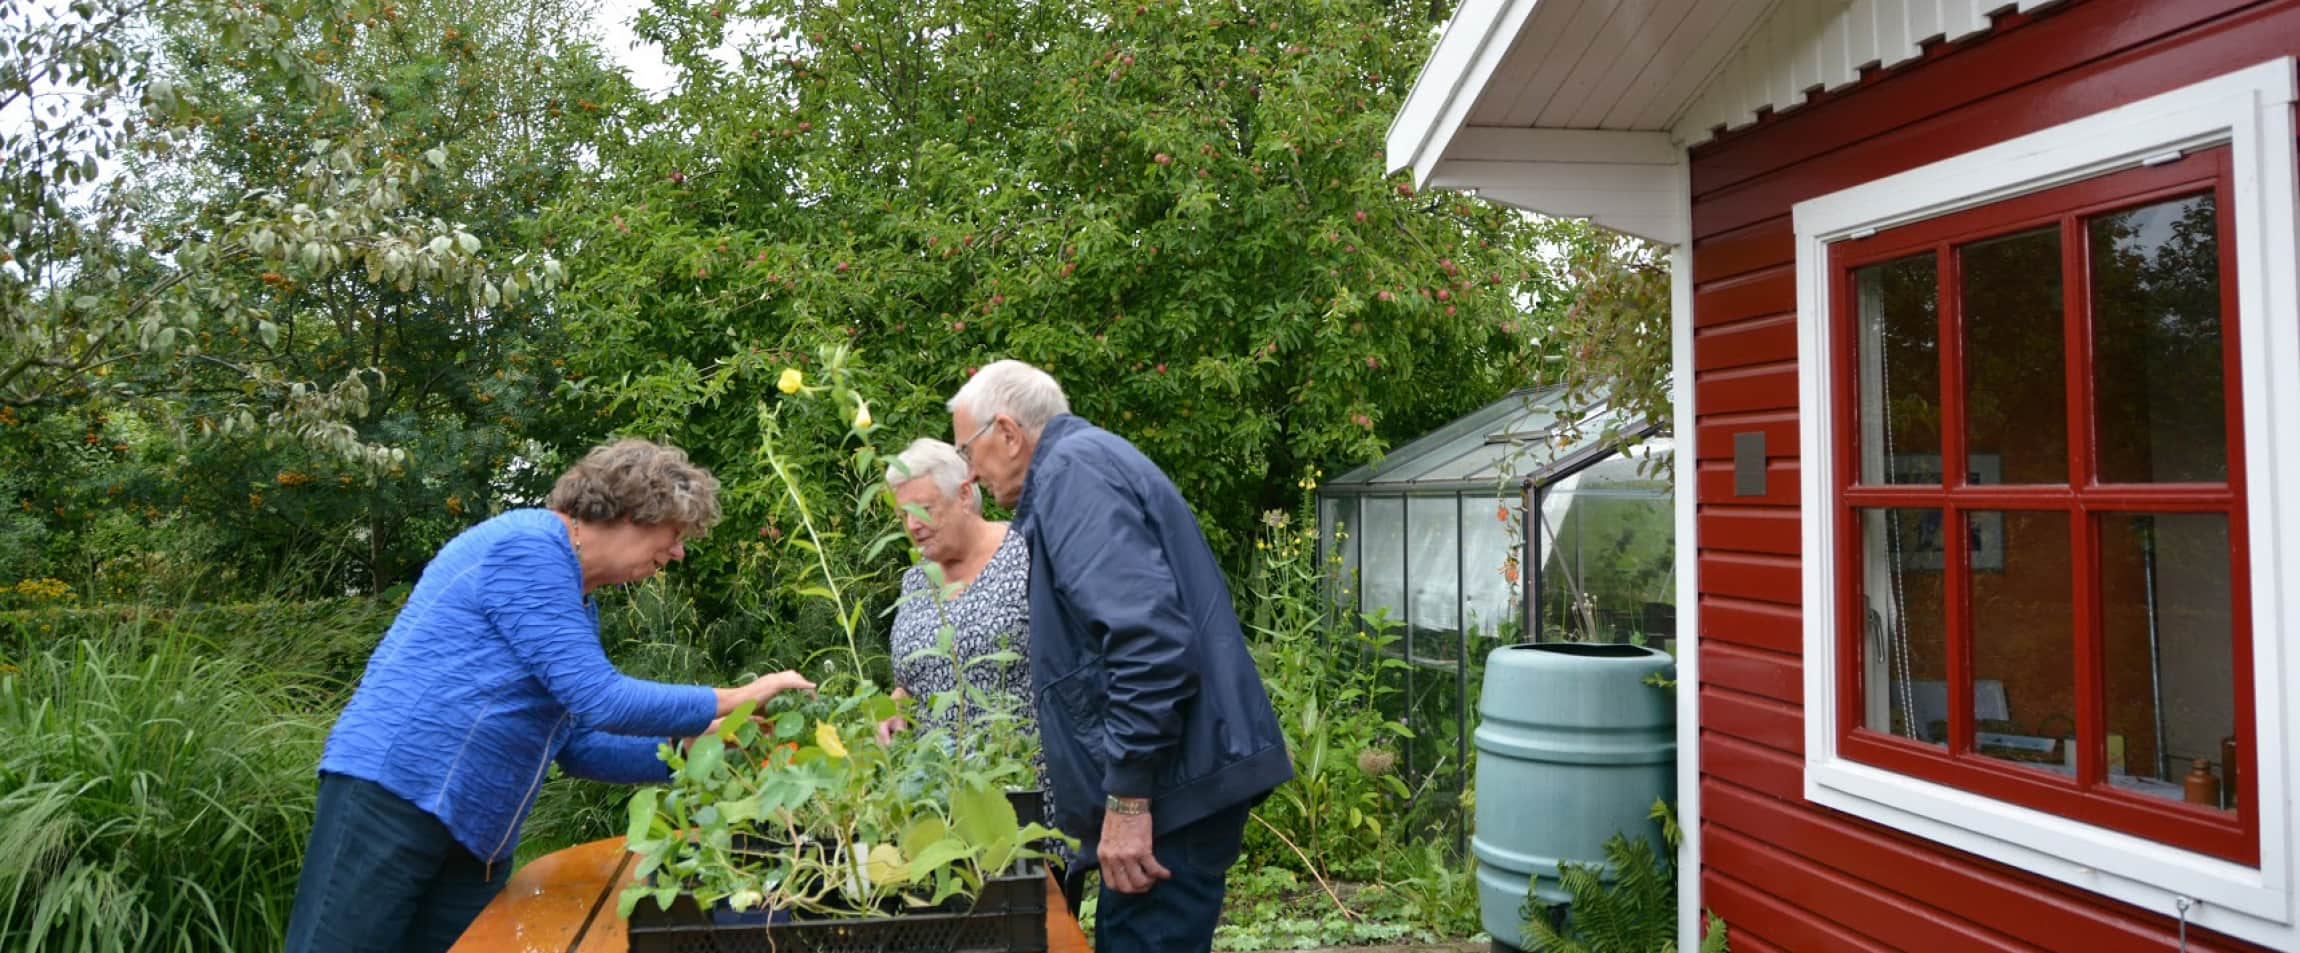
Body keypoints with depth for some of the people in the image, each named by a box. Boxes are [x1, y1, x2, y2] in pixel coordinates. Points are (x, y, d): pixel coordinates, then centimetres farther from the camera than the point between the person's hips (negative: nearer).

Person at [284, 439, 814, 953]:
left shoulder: (578, 609, 16)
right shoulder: (528, 546, -13)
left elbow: (578, 748, 19)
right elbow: (600, 701, -18)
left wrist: (693, 747, 10)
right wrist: (738, 700, -10)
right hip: (393, 793, -9)